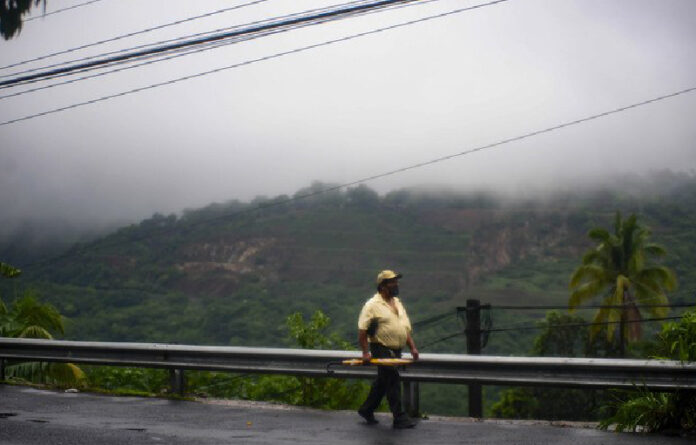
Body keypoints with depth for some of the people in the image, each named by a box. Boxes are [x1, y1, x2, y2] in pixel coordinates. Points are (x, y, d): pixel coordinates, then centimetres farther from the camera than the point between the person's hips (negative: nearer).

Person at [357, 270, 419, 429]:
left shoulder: (397, 303, 15)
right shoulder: (372, 305, -10)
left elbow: (406, 327, 20)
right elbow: (362, 330, -13)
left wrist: (412, 347, 12)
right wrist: (365, 352, -19)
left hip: (396, 350, 8)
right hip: (382, 349, -8)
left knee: (382, 382, 15)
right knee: (393, 381, -9)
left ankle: (366, 410, 29)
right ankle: (399, 417, -6)